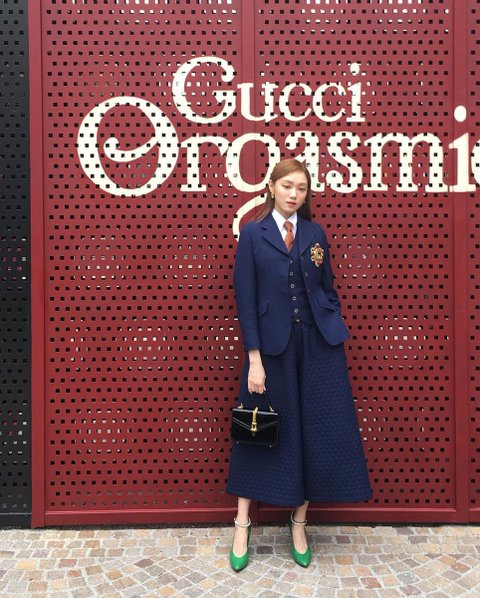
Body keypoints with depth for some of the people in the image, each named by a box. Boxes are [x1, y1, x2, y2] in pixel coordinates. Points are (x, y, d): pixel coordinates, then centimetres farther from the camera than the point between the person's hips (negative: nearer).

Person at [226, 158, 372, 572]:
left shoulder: (315, 233, 8)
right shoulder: (252, 234, 0)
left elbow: (328, 290, 11)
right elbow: (245, 300, -5)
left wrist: (335, 335, 2)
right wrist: (254, 359, -10)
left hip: (318, 345, 3)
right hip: (273, 345, -2)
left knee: (317, 432, 6)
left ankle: (299, 524, 24)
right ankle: (243, 526, 21)